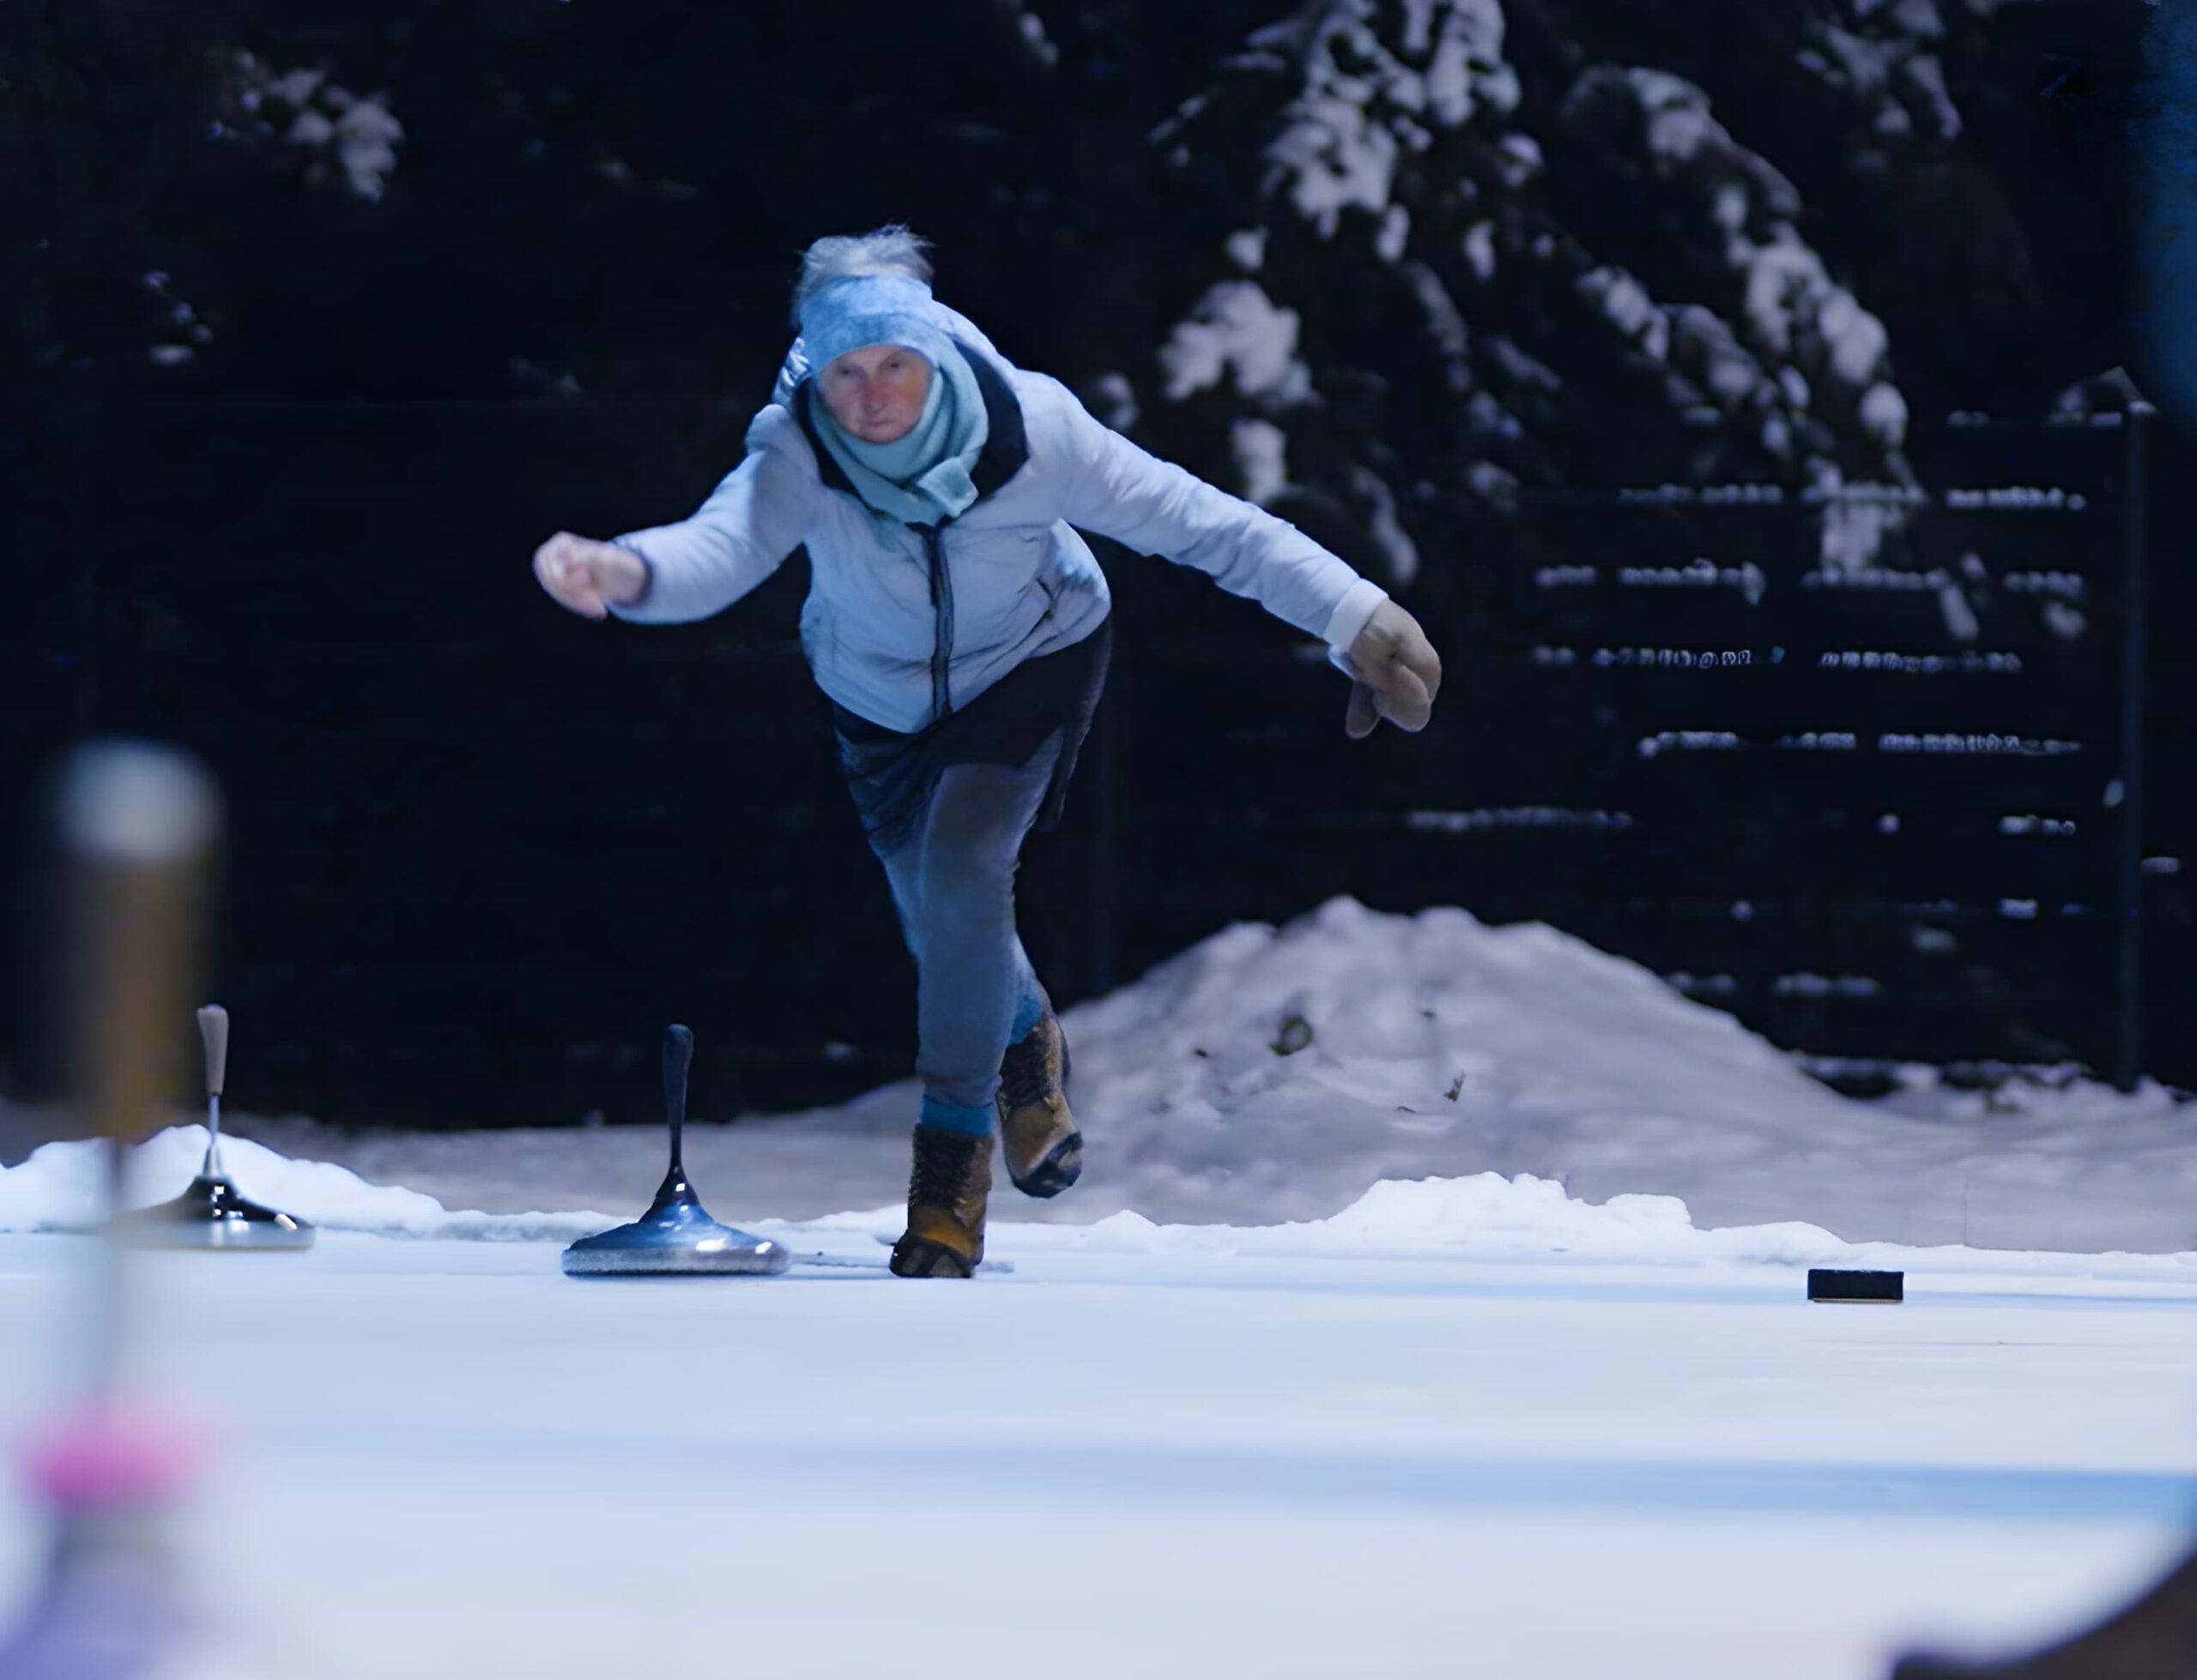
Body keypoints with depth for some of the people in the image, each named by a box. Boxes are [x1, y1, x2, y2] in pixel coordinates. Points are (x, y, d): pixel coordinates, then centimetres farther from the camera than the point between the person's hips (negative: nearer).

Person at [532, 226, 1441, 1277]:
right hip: (882, 702, 2)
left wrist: (1350, 617, -24)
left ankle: (954, 1152, -9)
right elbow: (723, 546, -53)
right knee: (939, 925, 14)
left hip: (1029, 667, -2)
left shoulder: (1028, 430, -33)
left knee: (962, 870, -24)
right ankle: (1025, 1041, 50)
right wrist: (628, 572, -76)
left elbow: (1200, 524, -25)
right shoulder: (796, 455, -33)